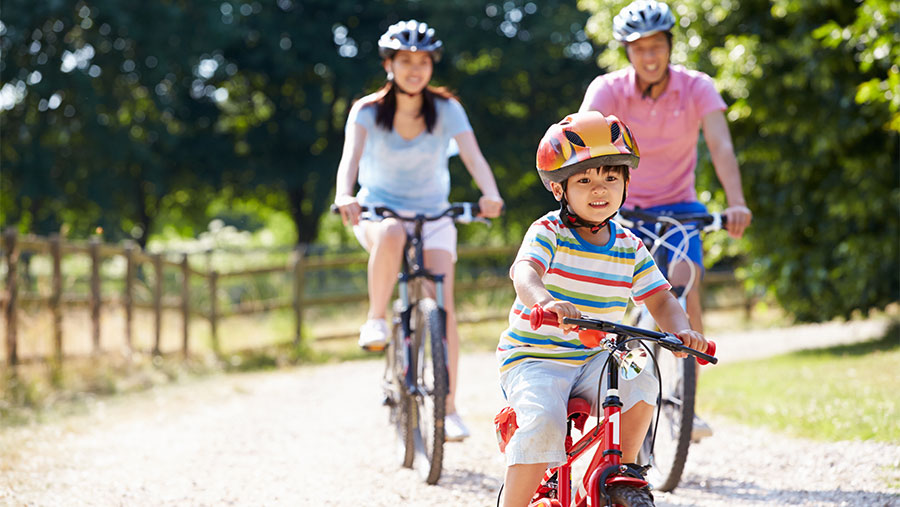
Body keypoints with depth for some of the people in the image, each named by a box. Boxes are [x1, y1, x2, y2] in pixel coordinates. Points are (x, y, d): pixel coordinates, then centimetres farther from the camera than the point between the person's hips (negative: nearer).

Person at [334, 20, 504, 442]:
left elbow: (473, 156, -21)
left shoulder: (445, 109, -8)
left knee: (442, 308, -14)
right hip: (379, 210, -1)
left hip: (433, 216, 1)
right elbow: (350, 156, -26)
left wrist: (490, 195, -42)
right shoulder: (368, 111, -10)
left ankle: (448, 410, -8)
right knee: (392, 235, -40)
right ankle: (375, 320, -21)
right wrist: (344, 195, -48)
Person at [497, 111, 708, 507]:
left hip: (593, 359, 4)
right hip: (533, 357, -4)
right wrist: (545, 302, -53)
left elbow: (660, 300, 5)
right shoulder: (548, 232, -10)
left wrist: (681, 330, -19)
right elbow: (524, 271, -30)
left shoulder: (630, 248, 5)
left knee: (640, 385, -23)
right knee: (543, 422, -29)